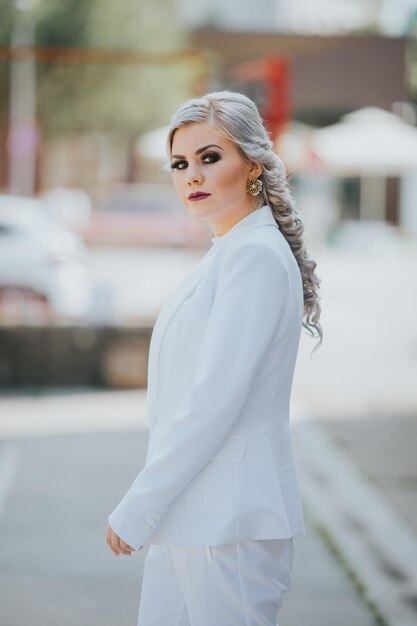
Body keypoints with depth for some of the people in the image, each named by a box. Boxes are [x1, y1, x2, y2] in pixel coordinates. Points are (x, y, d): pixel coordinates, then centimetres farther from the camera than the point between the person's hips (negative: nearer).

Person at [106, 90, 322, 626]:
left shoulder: (256, 254, -15)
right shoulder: (225, 252, 15)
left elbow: (215, 400, -21)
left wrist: (136, 509, -17)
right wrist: (147, 506, 14)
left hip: (229, 519, -9)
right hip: (190, 514, 9)